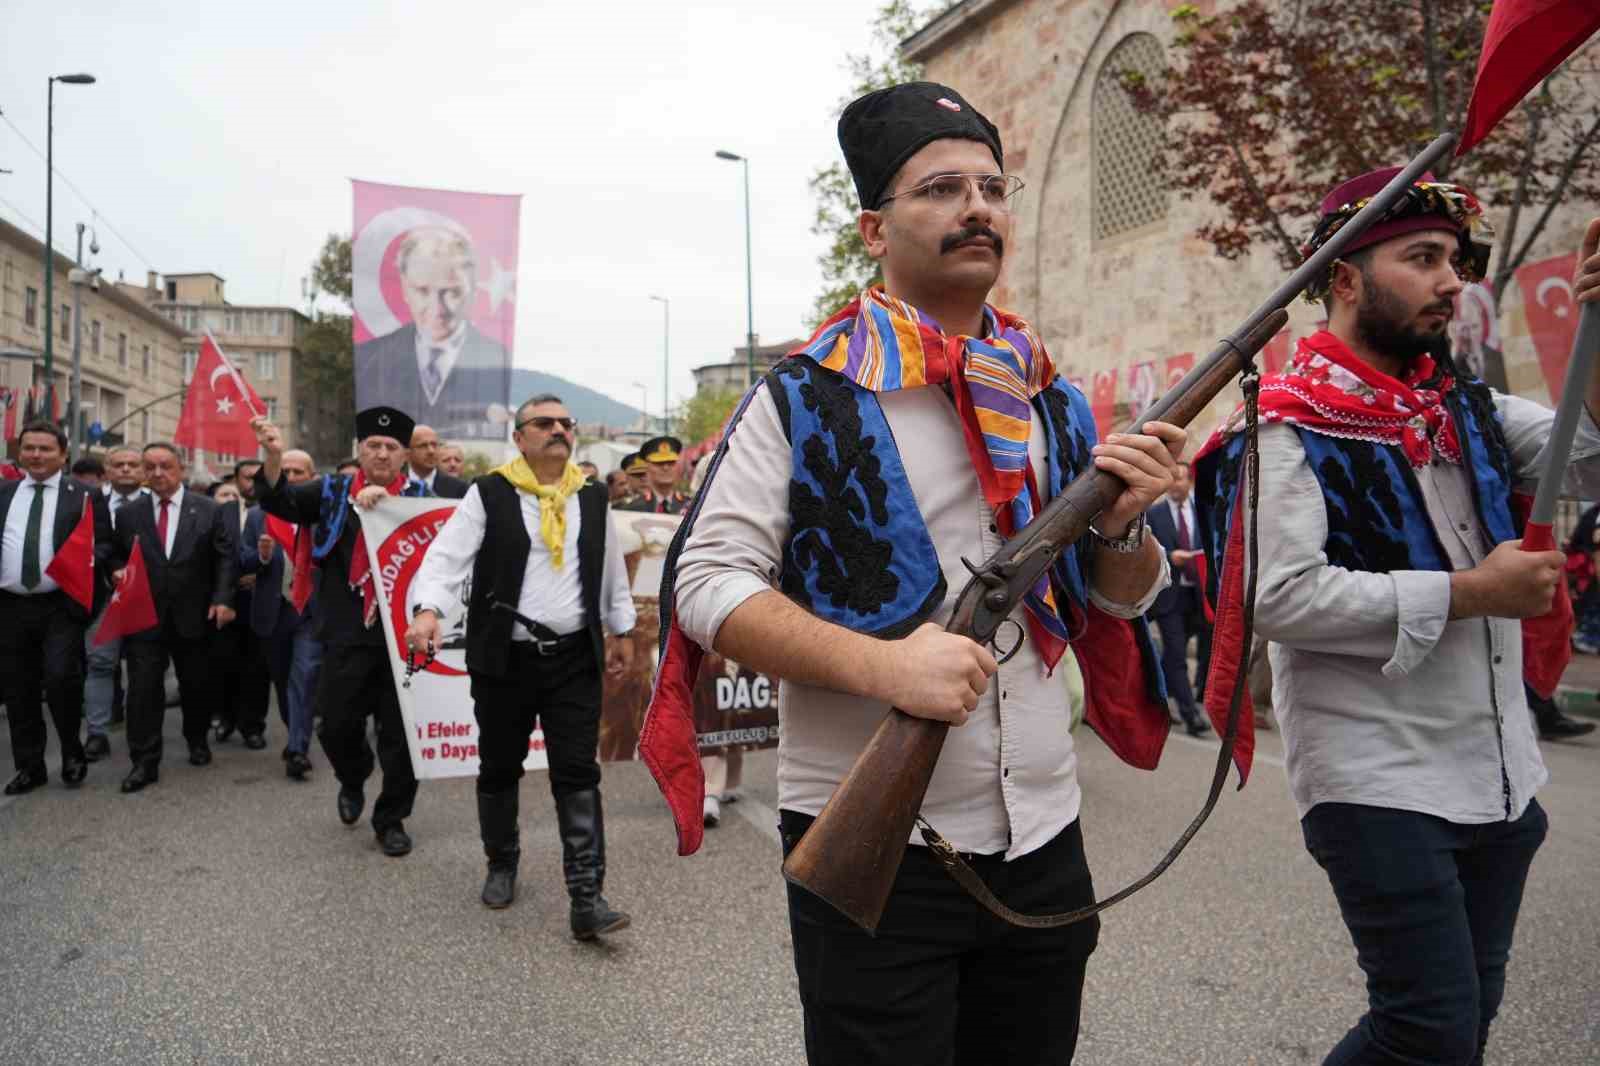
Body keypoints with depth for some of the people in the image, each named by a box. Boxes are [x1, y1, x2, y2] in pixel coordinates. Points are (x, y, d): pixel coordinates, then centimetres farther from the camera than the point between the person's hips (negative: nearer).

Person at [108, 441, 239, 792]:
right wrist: (118, 571, -8)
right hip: (144, 615, 1)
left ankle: (197, 740, 35)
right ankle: (144, 762, 2)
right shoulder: (128, 514, 7)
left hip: (194, 615, -1)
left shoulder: (211, 510, 0)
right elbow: (115, 556, 14)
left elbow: (226, 557, -3)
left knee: (197, 684, 11)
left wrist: (222, 599, -12)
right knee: (143, 687, -4)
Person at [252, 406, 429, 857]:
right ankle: (353, 781, 38)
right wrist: (274, 457, -22)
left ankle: (391, 818, 22)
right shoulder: (332, 491, 8)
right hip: (347, 633, 1)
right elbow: (278, 500, -4)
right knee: (338, 726, 6)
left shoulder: (419, 496, 3)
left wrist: (386, 498, -27)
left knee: (401, 732, 5)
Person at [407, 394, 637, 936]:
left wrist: (621, 629, 20)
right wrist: (427, 610, -26)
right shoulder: (489, 495, -2)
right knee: (499, 769, 13)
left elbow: (612, 569, 19)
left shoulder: (592, 498, 9)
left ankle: (587, 897, -1)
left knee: (578, 774, -3)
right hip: (504, 658, -1)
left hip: (574, 658, 2)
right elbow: (447, 554, -10)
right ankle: (501, 865, 36)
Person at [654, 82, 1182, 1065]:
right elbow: (708, 583, -12)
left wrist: (1123, 525, -10)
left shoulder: (1056, 405, 8)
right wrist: (882, 661, -24)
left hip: (1044, 838, 6)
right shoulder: (807, 398, -8)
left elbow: (1120, 603, 12)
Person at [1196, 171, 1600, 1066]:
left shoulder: (1469, 410, 11)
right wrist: (1469, 593, -18)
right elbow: (1279, 596, -23)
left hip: (1501, 778, 8)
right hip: (1377, 783, -7)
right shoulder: (1292, 426, -12)